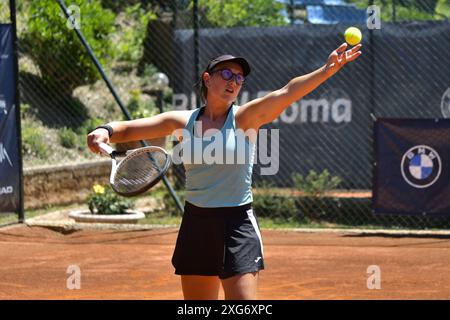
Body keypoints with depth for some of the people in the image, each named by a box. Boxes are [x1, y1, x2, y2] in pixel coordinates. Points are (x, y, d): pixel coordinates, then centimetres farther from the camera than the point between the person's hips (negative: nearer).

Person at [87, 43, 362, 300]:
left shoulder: (244, 118, -5)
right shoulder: (183, 121, 5)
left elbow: (287, 93, -21)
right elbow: (128, 130, 9)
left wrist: (328, 70, -36)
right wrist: (106, 131, -14)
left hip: (237, 223, -4)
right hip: (195, 223, 4)